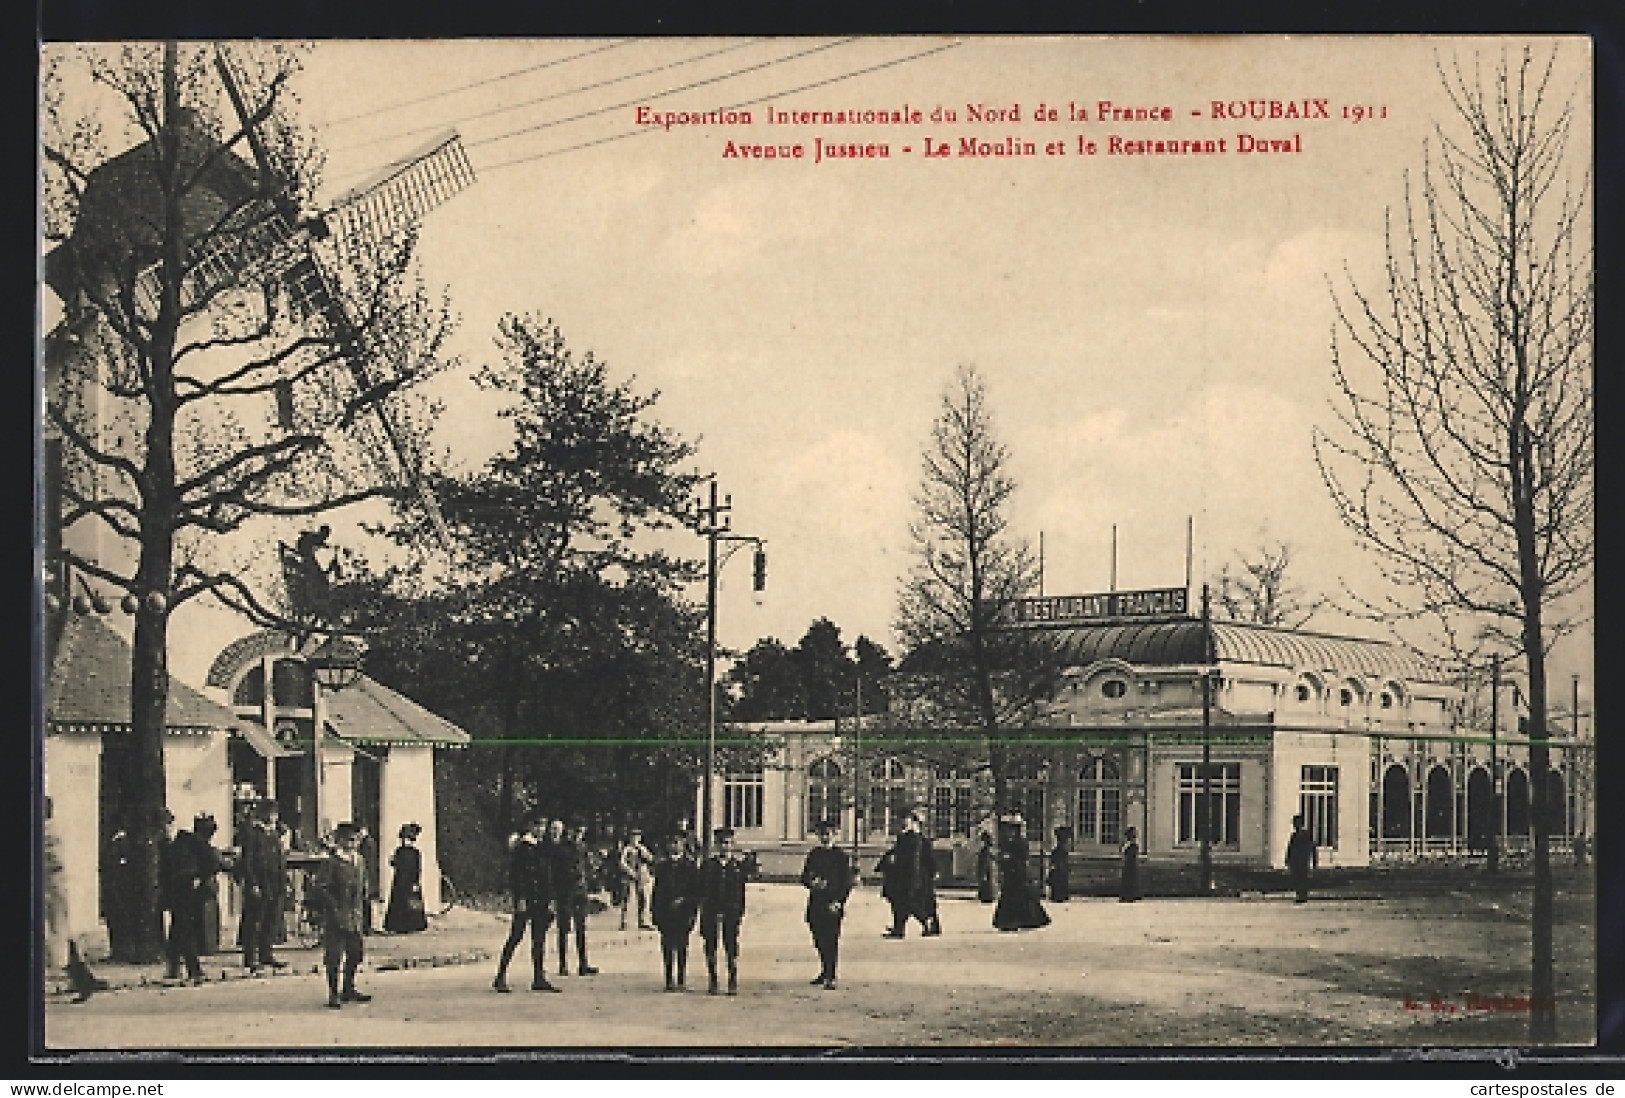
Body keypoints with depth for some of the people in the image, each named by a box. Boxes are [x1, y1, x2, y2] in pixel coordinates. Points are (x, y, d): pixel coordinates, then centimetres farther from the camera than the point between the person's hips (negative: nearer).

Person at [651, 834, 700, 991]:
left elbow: (696, 890, 0)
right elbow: (657, 888, 14)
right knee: (667, 948, 4)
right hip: (664, 912, 3)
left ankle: (681, 981, 4)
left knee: (681, 948, -1)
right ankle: (669, 981, 10)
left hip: (683, 912, -3)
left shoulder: (690, 866, 1)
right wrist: (654, 910, 8)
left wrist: (684, 900, -13)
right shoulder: (661, 866, 12)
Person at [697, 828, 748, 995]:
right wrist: (702, 910, 1)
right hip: (711, 912, 1)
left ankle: (733, 984, 4)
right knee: (710, 947, 4)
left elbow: (742, 890, 4)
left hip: (731, 912, -1)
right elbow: (702, 889, 7)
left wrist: (741, 912, -1)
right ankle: (712, 983, 14)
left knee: (732, 947, -2)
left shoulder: (739, 864, 5)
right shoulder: (709, 863, 7)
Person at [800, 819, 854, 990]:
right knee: (820, 941, 11)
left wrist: (838, 901, -12)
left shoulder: (840, 855, -1)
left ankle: (830, 978, -7)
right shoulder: (813, 854, 13)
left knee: (831, 941, -8)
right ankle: (824, 973, 25)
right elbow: (804, 876, 14)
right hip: (815, 903, 5)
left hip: (833, 905, -5)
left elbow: (847, 882, -3)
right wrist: (812, 882, -8)